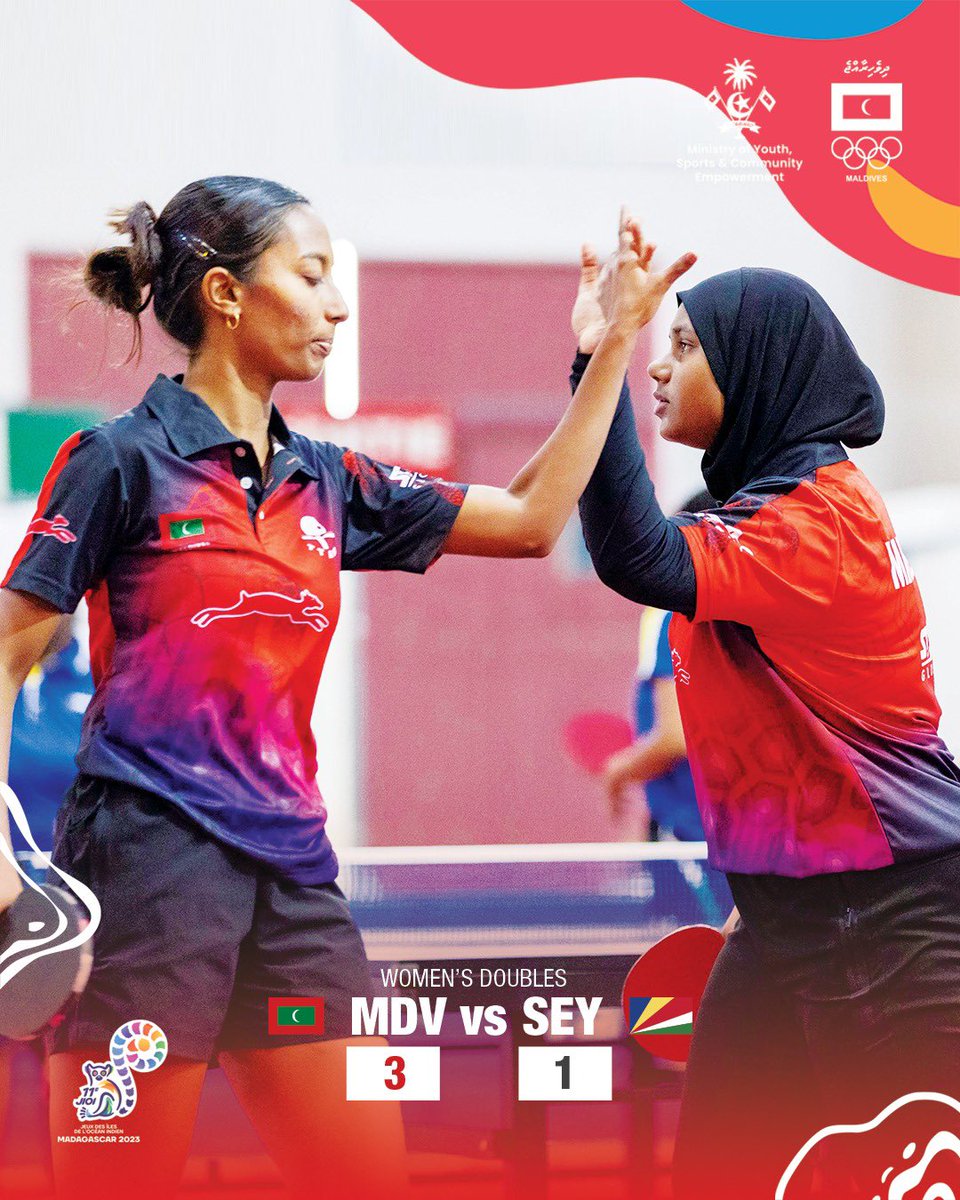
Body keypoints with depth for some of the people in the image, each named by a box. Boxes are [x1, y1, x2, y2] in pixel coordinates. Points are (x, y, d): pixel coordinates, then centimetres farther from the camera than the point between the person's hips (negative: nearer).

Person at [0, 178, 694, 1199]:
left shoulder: (327, 483, 15)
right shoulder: (123, 460, -2)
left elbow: (531, 517, 19)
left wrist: (618, 336, 18)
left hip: (292, 866, 7)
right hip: (149, 855, -6)